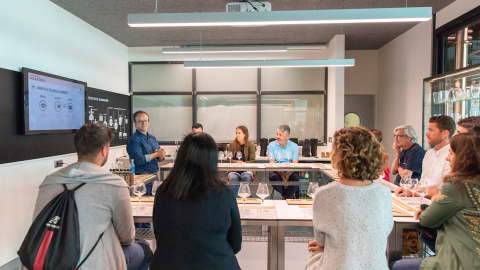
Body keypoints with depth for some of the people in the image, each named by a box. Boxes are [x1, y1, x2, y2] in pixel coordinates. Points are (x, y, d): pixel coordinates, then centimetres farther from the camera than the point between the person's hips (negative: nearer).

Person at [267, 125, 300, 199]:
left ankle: (285, 197, -13)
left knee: (295, 177, -33)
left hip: (290, 171, 0)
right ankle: (291, 196, -13)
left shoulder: (294, 146, 8)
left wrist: (288, 174, -23)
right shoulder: (271, 145, 6)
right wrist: (281, 173, -23)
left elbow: (295, 164, -2)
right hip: (276, 170, 0)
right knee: (274, 177, -34)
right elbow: (272, 163, -5)